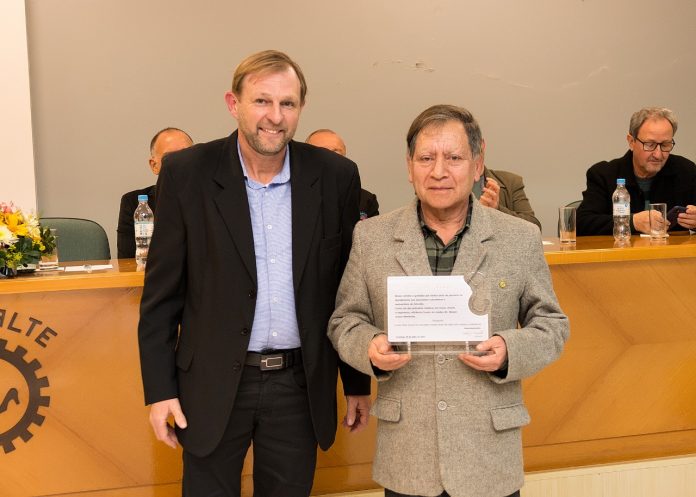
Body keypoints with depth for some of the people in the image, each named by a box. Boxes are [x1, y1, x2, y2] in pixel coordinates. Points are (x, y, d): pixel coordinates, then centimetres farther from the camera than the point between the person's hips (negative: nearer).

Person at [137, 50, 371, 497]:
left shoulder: (336, 177, -2)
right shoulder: (187, 173, -6)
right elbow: (162, 291, -3)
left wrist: (358, 384, 8)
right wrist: (160, 389, -4)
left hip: (301, 386, 2)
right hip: (214, 385, -1)